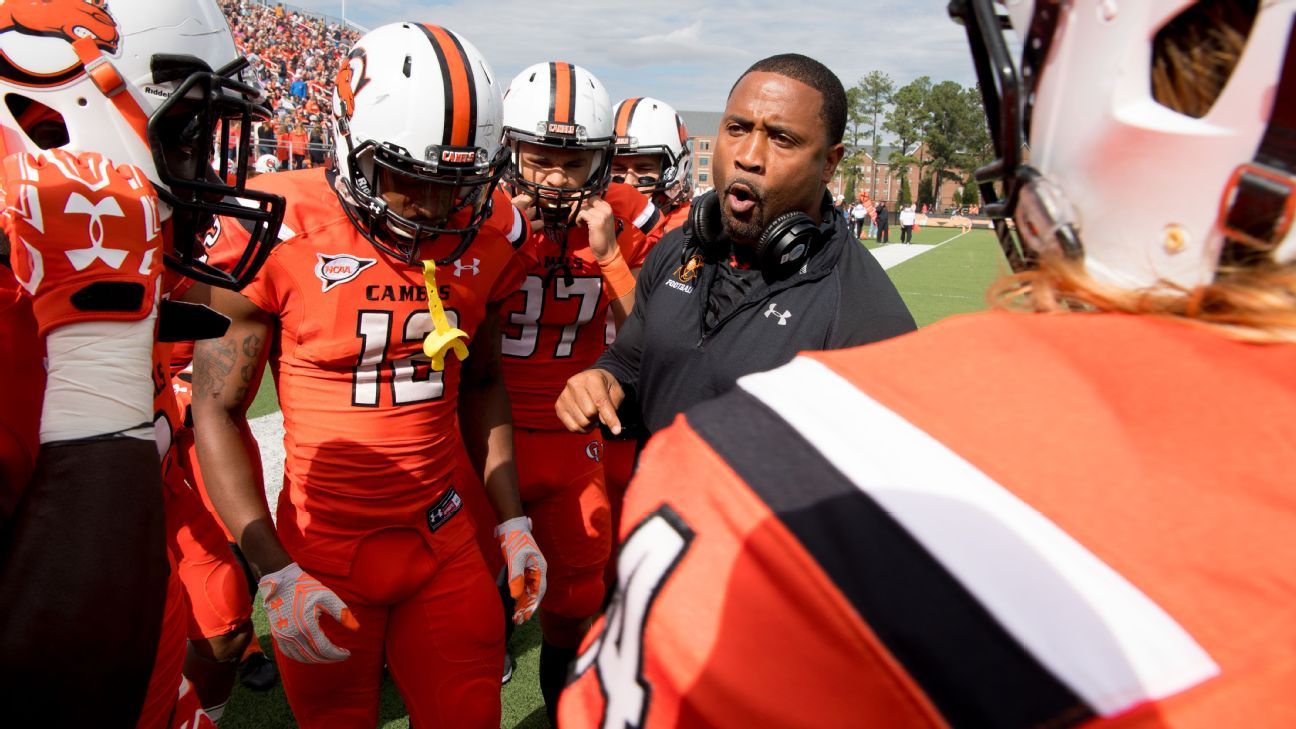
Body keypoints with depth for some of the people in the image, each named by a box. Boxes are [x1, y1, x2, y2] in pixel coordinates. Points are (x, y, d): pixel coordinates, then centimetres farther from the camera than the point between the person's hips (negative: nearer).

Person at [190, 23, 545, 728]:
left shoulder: (482, 239, -2)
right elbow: (217, 410, -9)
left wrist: (512, 523, 7)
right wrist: (276, 576, -14)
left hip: (444, 538, 3)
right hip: (324, 547, -3)